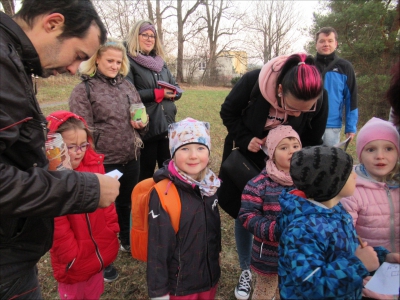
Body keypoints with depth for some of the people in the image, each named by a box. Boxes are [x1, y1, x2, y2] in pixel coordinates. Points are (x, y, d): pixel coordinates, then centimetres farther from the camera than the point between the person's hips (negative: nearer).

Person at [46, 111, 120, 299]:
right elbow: (57, 226, -19)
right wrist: (72, 257, -16)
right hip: (74, 261, -4)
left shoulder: (95, 165, -5)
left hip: (99, 253, 5)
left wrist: (111, 233, 1)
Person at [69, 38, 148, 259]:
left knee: (127, 203, 21)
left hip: (131, 159, 5)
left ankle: (127, 241, 44)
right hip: (103, 163, -5)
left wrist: (142, 124, -5)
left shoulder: (127, 85, 10)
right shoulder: (84, 89, -8)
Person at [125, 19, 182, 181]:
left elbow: (176, 88, 16)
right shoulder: (129, 61, -4)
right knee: (146, 172, 4)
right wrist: (157, 93, -16)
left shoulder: (161, 62, 17)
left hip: (167, 125, 6)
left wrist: (172, 93, -7)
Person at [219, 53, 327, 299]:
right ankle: (246, 270, 30)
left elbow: (312, 144, -8)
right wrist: (245, 140, -24)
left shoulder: (320, 104, -26)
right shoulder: (253, 82, -32)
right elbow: (229, 112, -12)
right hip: (246, 158, 0)